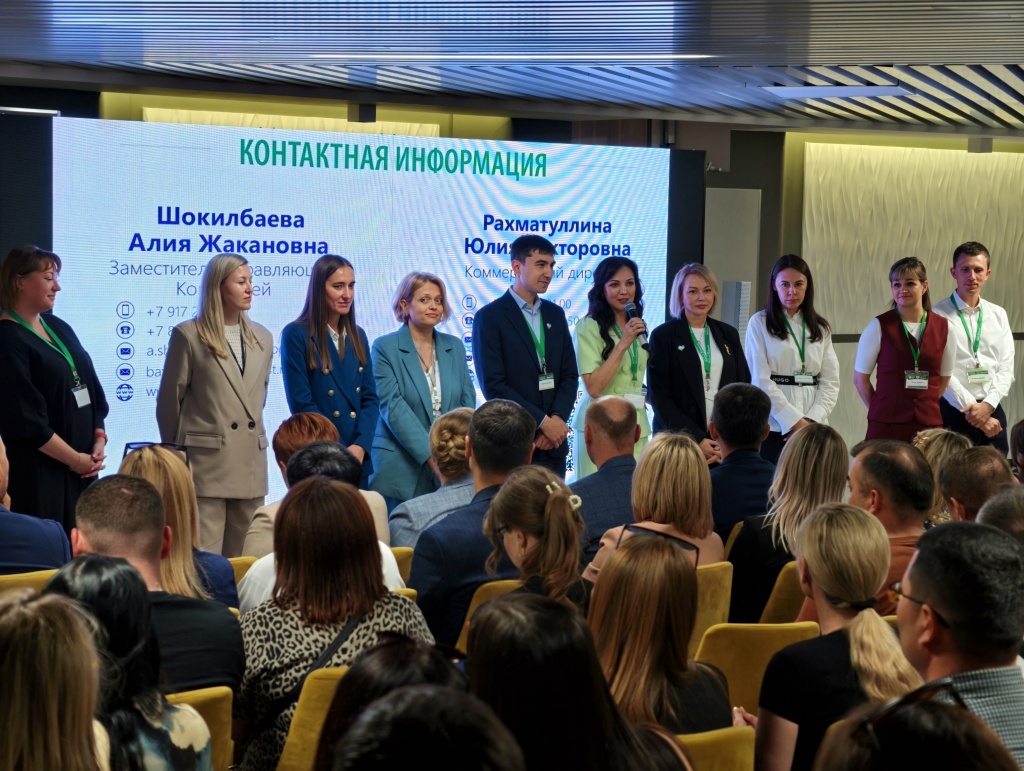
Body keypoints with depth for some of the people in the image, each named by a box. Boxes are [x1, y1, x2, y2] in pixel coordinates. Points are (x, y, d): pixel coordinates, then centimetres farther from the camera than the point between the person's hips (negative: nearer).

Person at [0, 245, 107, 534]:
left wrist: (99, 439, 1)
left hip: (83, 465, 7)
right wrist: (74, 458, -12)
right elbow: (24, 419, -16)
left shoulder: (58, 328, 13)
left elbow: (90, 387, 16)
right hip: (40, 469, -7)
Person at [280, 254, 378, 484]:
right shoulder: (296, 335, -5)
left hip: (359, 458, 5)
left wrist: (360, 446, -8)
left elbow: (370, 398, 9)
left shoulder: (357, 336, 13)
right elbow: (301, 404, -9)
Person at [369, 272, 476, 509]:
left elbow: (468, 402, 9)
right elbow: (393, 407, -11)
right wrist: (430, 454, -19)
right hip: (402, 468, -3)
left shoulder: (455, 347, 12)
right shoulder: (385, 347, -2)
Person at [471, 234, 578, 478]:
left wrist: (558, 419, -8)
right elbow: (493, 385, -12)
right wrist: (543, 421, -14)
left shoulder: (555, 314, 13)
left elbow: (569, 375, 11)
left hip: (552, 442, 5)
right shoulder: (489, 317, -5)